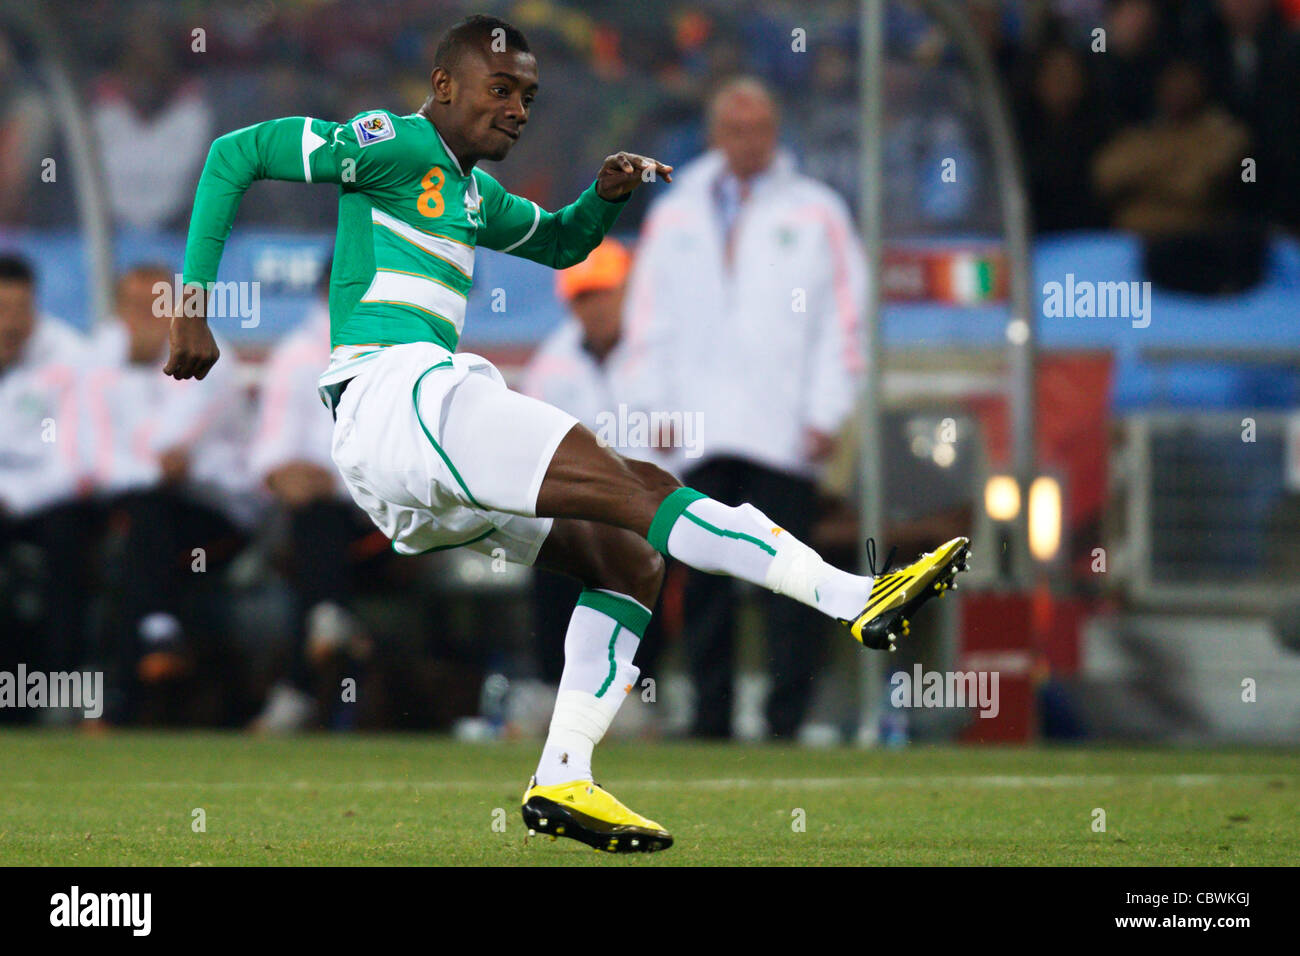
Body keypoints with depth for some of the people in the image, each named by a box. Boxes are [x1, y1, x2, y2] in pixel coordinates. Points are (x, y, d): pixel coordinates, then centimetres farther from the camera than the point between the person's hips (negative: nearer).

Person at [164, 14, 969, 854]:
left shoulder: (472, 191, 26)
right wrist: (194, 305, -6)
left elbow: (557, 243, 43)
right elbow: (236, 154, -2)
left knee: (627, 555, 5)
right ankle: (854, 596, -27)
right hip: (393, 394, -10)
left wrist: (606, 197, 19)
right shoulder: (397, 146, -1)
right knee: (633, 493, -19)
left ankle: (563, 779, -6)